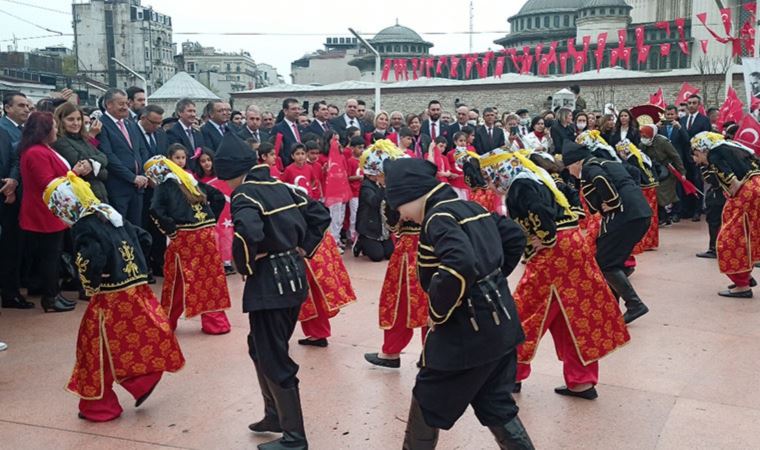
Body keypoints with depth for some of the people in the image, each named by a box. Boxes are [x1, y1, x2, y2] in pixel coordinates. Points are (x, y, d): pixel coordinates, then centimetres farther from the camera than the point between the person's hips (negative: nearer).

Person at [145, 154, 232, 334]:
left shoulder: (163, 187, 2)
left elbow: (155, 211, -17)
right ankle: (216, 322, 11)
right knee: (211, 276, 9)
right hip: (207, 234, 4)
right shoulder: (191, 180, 18)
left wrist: (170, 230, -7)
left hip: (184, 237, -4)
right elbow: (218, 197, 18)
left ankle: (167, 321, 24)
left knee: (176, 281, 9)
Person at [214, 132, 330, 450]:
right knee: (262, 349, 23)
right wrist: (303, 249, 14)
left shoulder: (245, 194, -14)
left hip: (268, 282, -9)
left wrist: (244, 266, -15)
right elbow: (321, 214, 15)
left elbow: (248, 234, -33)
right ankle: (275, 415, 34)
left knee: (274, 360, 1)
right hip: (293, 276, 9)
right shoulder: (283, 186, 10)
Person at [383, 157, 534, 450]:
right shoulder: (470, 207, 10)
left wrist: (437, 312, -20)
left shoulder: (438, 217, -18)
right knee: (495, 403, 18)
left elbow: (459, 265, -34)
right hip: (499, 323, 9)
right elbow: (514, 236, 17)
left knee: (428, 401, 12)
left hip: (468, 329, -9)